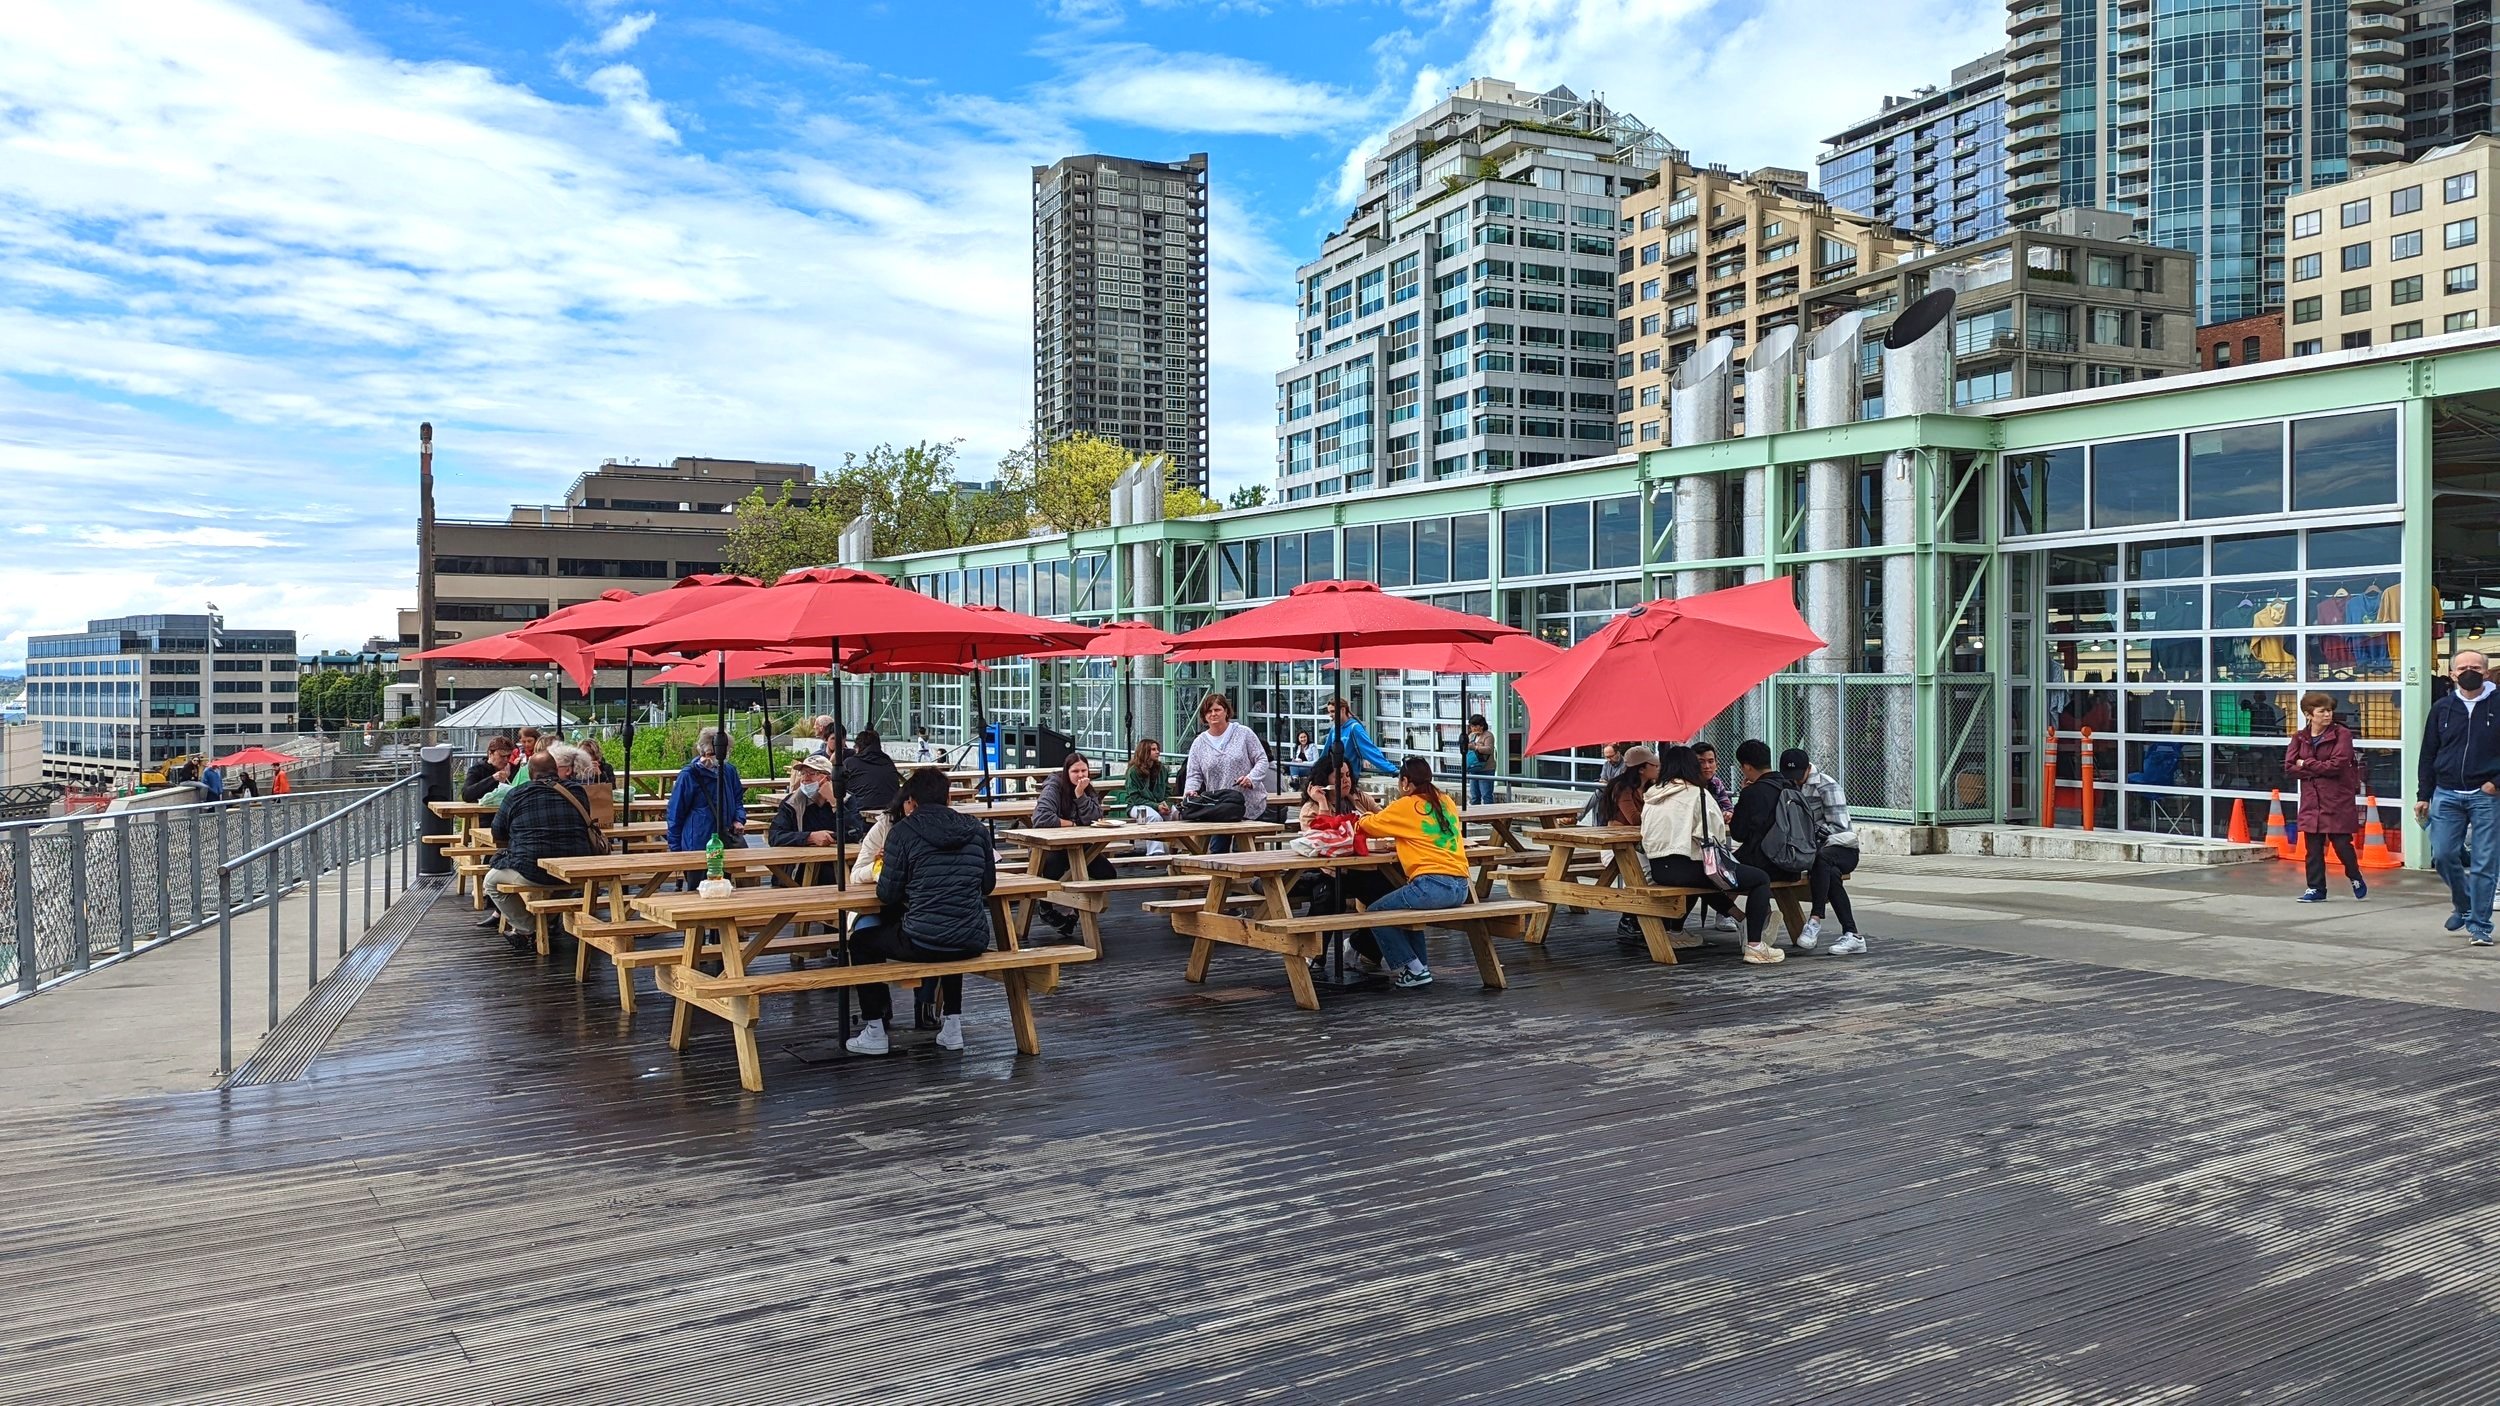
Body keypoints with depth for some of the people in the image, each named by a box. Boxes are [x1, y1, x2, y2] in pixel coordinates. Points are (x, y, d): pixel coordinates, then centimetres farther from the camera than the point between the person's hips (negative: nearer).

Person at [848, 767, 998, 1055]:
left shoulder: (902, 832, -4)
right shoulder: (976, 831, 8)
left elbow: (887, 895, -2)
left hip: (923, 943, -5)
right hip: (973, 942, 5)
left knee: (860, 941, 24)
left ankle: (875, 1033, 25)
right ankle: (953, 1026, 34)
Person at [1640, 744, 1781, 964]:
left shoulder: (1650, 796, 11)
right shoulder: (1697, 794, -6)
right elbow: (1718, 837, -6)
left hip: (1657, 869, 8)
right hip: (1685, 869, -7)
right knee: (1761, 879, 2)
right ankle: (1754, 946, -4)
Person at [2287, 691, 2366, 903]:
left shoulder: (2342, 734, -5)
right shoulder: (2299, 737, 6)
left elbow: (2336, 765, -17)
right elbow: (2289, 770, -3)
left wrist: (2305, 764, -8)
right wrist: (2320, 770, -12)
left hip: (2338, 801, -3)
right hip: (2311, 801, 3)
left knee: (2342, 844, 1)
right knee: (2312, 848, 6)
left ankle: (2356, 878, 28)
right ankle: (2316, 888, 15)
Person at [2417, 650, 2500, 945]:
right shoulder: (2442, 708, 7)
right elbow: (2428, 754, 11)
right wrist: (2423, 795, 8)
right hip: (2447, 794, 3)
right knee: (2443, 856, 0)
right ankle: (2463, 905, 25)